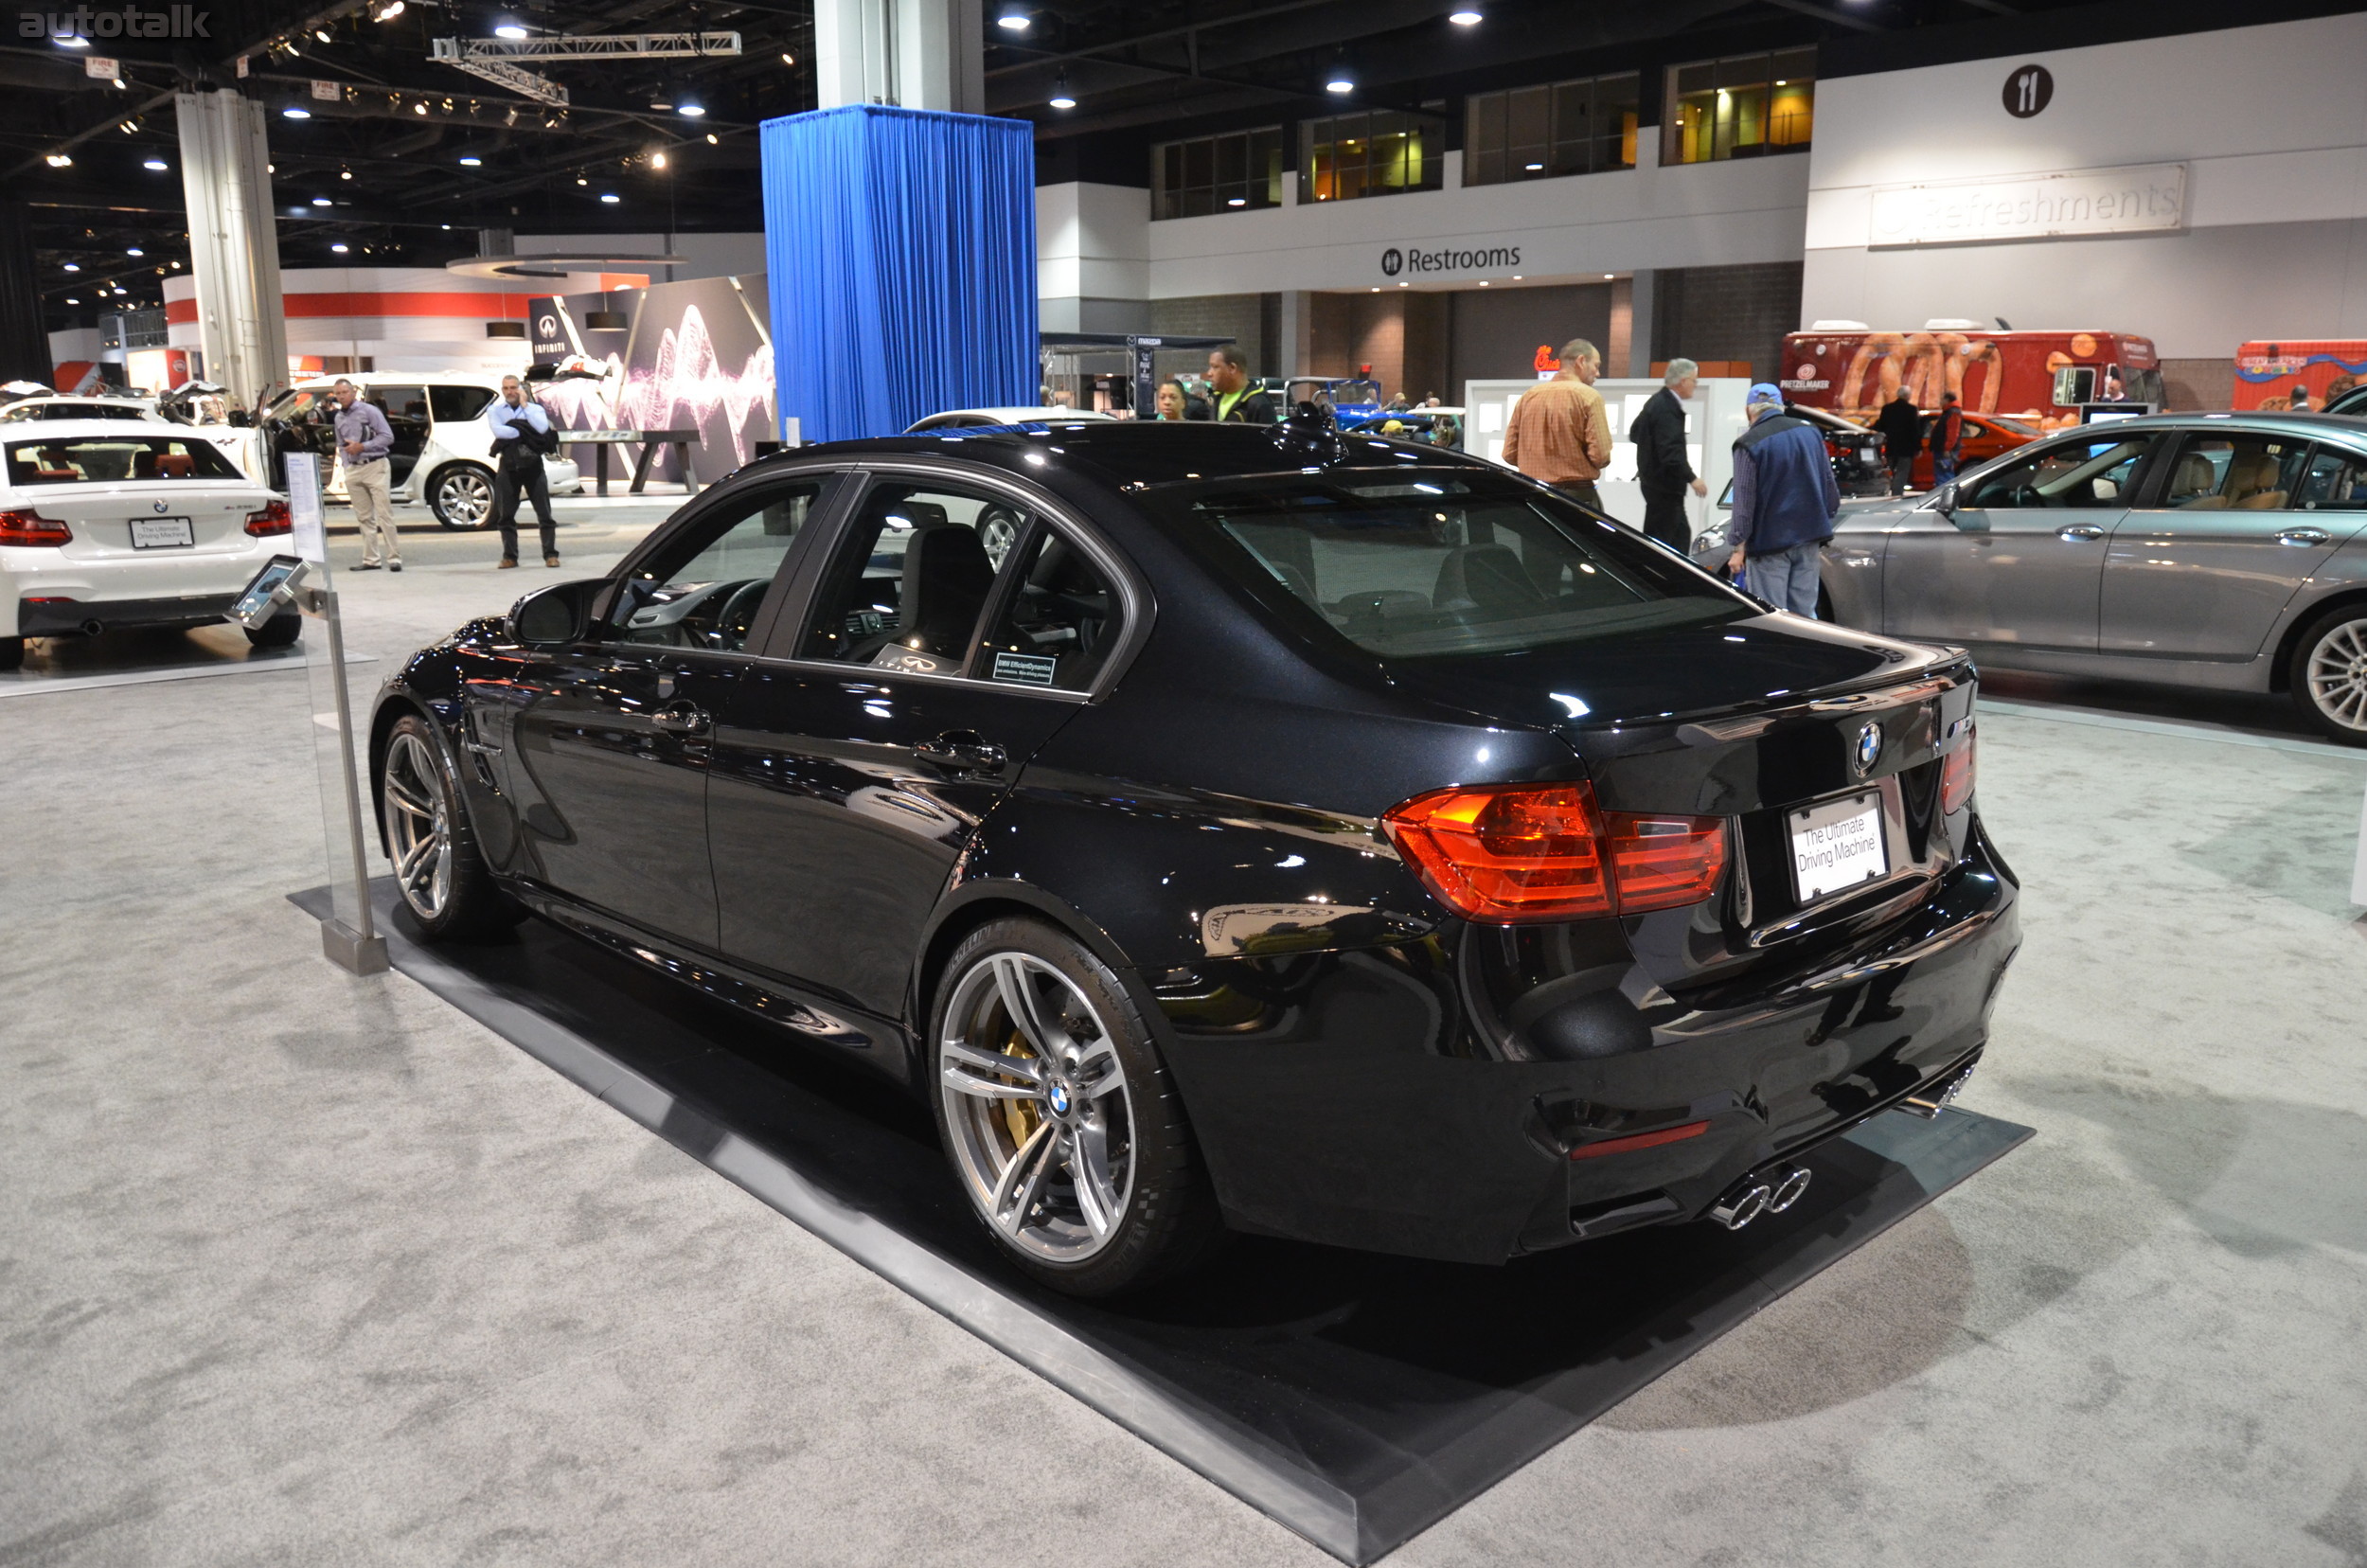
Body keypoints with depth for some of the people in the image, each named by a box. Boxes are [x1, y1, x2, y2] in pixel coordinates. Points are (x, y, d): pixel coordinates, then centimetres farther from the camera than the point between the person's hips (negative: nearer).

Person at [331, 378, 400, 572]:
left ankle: (394, 558, -10)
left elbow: (388, 436, -8)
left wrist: (361, 447, -13)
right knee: (364, 517, 6)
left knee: (384, 514, -9)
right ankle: (371, 560, 8)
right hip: (353, 470, 6)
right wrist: (346, 463, 10)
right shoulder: (339, 418, 15)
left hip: (374, 466, -6)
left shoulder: (368, 411, -3)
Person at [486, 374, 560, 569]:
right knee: (506, 515, 3)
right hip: (508, 465, 1)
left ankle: (550, 554, 2)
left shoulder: (535, 409, 9)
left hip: (532, 464, -1)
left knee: (544, 512, -2)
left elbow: (542, 428, -12)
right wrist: (524, 432, -9)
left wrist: (524, 405, -6)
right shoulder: (494, 411, 10)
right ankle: (509, 557, 9)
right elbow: (498, 431, -10)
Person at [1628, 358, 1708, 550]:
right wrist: (1692, 478, -24)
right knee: (1660, 537, -4)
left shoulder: (1657, 401, 11)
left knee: (1681, 534, 16)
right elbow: (1671, 452, -27)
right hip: (1663, 485, -11)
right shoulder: (1668, 409, -21)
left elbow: (1634, 432, 22)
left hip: (1654, 480, 11)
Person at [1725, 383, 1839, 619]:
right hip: (1810, 537, 6)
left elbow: (1744, 500, -14)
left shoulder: (1749, 443, -12)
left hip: (1770, 540, -6)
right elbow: (1829, 485, 13)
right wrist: (1826, 518, 25)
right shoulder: (1810, 432, 8)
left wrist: (1739, 546, -9)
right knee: (1805, 615, 11)